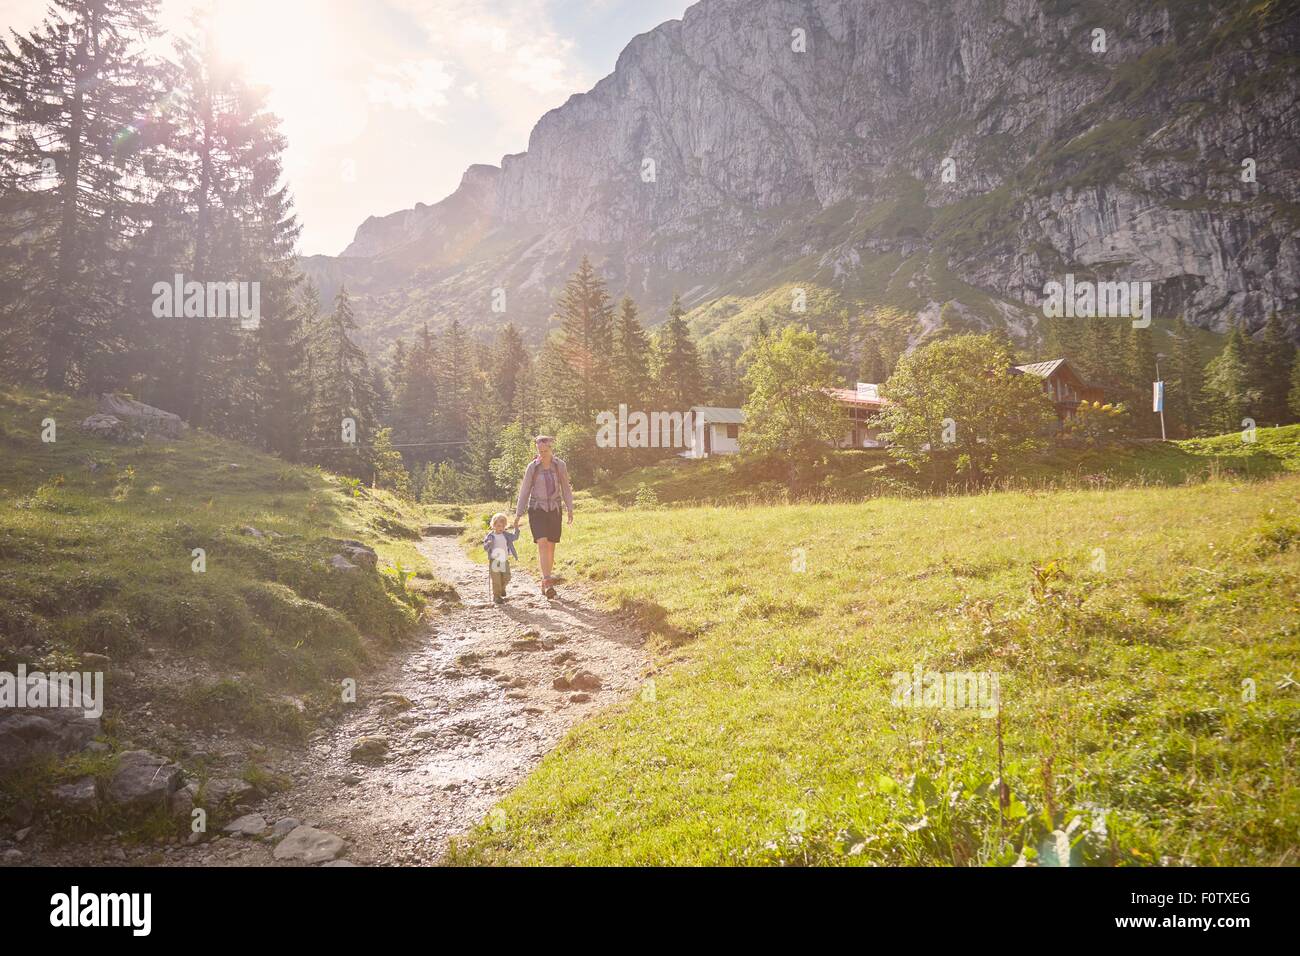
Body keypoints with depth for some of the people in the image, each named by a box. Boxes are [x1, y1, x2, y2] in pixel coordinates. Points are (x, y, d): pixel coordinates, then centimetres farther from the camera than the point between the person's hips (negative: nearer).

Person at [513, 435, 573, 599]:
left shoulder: (560, 465, -3)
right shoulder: (532, 467, -7)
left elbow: (565, 488, 5)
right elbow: (524, 491, -1)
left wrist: (570, 509, -1)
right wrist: (518, 514, -2)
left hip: (554, 510, 2)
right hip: (537, 509, -2)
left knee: (551, 547, 6)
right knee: (542, 543, -19)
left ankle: (544, 584, 18)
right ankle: (547, 580, -28)